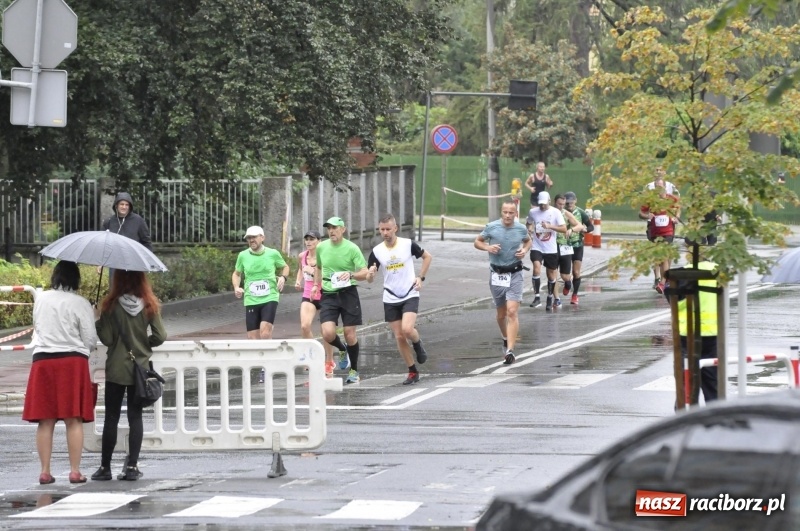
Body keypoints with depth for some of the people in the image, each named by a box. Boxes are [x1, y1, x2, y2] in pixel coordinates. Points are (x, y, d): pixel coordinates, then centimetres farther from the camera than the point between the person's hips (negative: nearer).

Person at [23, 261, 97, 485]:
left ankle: (45, 471, 4)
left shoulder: (40, 299, 5)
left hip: (42, 359, 3)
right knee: (74, 420, 1)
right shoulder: (80, 304, -6)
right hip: (73, 360, -3)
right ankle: (75, 471, -1)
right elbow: (90, 339, -4)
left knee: (45, 420, 4)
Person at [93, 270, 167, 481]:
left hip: (116, 369, -2)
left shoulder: (111, 305, -11)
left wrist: (97, 324, 7)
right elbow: (160, 336, -4)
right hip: (140, 367, 2)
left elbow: (106, 338, -11)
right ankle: (132, 466, 2)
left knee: (111, 417, 5)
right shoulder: (149, 305, -3)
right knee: (135, 417, 6)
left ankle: (105, 467, 7)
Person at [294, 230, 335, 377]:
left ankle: (329, 363, 24)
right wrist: (298, 281, 8)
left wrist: (313, 271, -26)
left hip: (324, 295, -3)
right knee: (304, 326, -19)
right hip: (308, 295, 3)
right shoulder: (302, 256, 3)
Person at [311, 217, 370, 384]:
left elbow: (365, 273, -8)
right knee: (328, 333, -15)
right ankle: (342, 350, 20)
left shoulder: (352, 248, -7)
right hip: (328, 295, 3)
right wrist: (316, 284, 15)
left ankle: (354, 371, 17)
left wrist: (350, 274, -26)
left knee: (350, 334, -1)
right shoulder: (321, 247, 4)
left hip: (348, 293, -3)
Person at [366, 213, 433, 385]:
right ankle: (413, 372, 16)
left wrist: (421, 277, -1)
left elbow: (427, 257, 9)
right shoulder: (376, 251, -4)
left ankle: (418, 345, 11)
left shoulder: (408, 244, -8)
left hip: (410, 295, -3)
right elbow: (369, 279, -2)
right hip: (390, 299, 3)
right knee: (399, 337, 2)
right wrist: (371, 274, -26)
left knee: (407, 329, -24)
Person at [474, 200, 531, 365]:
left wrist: (525, 250, -3)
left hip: (515, 274, -1)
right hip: (496, 274, 1)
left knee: (512, 312, -15)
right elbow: (477, 242, 7)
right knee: (501, 313, 14)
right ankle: (506, 340, 42)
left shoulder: (521, 229, -2)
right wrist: (487, 247, -14)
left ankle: (510, 351, -20)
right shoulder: (491, 227, -6)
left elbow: (528, 241, 19)